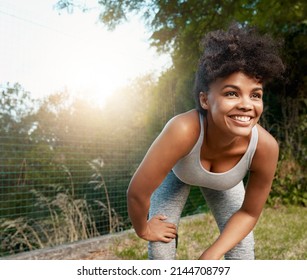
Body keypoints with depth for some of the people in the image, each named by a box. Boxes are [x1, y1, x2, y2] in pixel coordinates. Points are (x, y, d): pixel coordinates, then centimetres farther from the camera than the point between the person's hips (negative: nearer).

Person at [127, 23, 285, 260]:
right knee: (160, 244, -6)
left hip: (224, 183, 2)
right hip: (176, 172, -1)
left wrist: (212, 254, -22)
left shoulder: (265, 146, -36)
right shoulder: (183, 130, -47)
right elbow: (137, 192, -34)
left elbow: (249, 212, -18)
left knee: (243, 248, -3)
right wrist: (143, 228, -16)